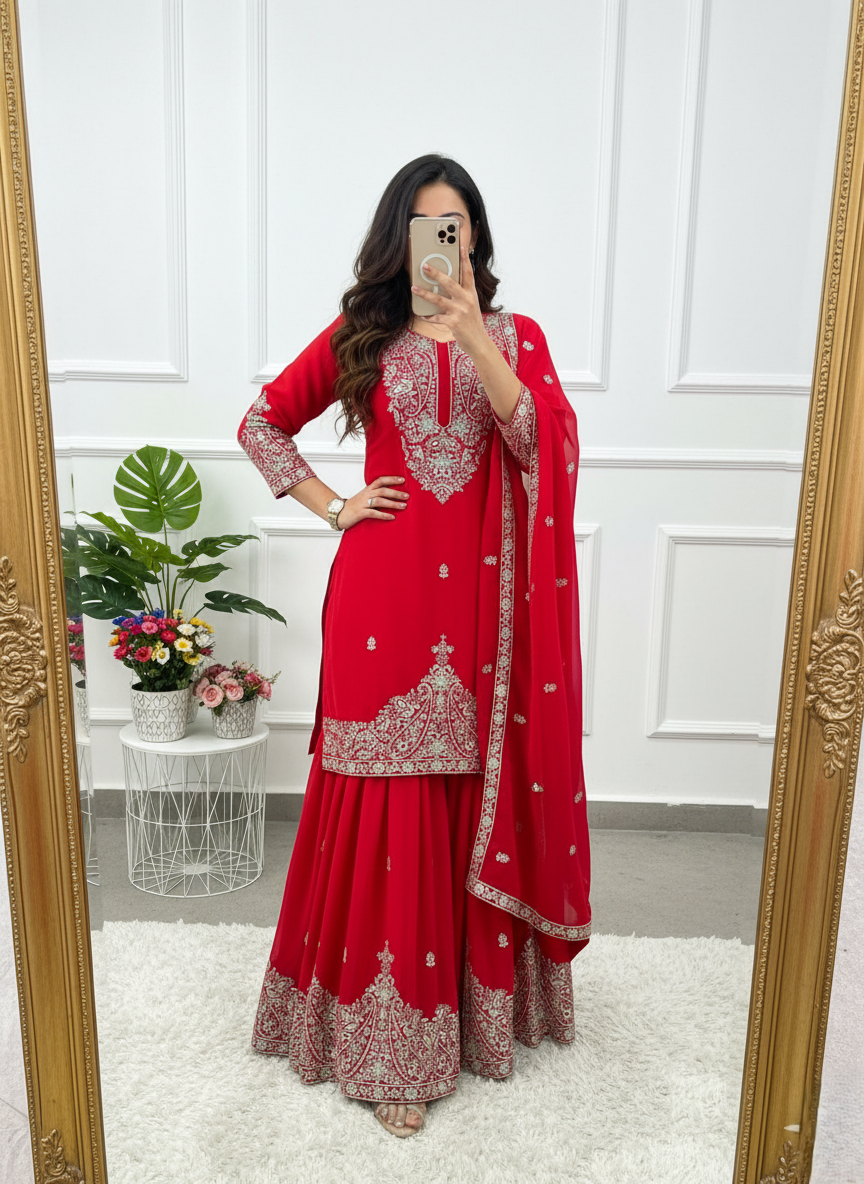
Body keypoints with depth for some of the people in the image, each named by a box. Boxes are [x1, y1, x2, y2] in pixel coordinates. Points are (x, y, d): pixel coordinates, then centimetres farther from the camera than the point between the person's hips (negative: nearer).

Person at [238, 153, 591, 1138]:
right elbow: (261, 421, 15)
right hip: (386, 593, 0)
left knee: (481, 792, 7)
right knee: (389, 800, 2)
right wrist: (331, 505, 4)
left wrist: (473, 332, -17)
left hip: (483, 594, 1)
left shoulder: (515, 335, 9)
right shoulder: (359, 336, 9)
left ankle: (481, 994, 30)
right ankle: (387, 1037, 17)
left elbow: (544, 443, -9)